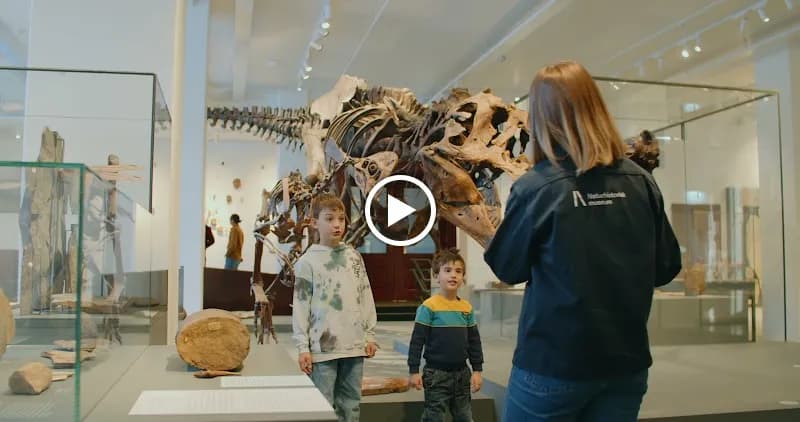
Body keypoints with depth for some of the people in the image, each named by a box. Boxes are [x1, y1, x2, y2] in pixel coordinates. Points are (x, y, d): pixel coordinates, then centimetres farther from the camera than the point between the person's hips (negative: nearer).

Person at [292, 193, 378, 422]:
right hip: (323, 347, -4)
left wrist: (370, 335, 9)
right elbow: (300, 306, -4)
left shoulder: (354, 256, 8)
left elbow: (366, 297, 12)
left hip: (354, 345, 4)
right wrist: (303, 347, -7)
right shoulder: (307, 262, -4)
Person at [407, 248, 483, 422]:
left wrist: (477, 370, 9)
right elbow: (417, 341, -10)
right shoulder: (429, 307, -12)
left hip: (462, 372, 5)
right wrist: (414, 371, -10)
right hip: (436, 373, -5)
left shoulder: (467, 308, 2)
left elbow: (474, 341, 10)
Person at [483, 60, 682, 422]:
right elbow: (666, 268, 5)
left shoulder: (535, 188, -16)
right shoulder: (641, 182, -4)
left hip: (553, 364, -3)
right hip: (627, 364, 4)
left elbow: (507, 268, -2)